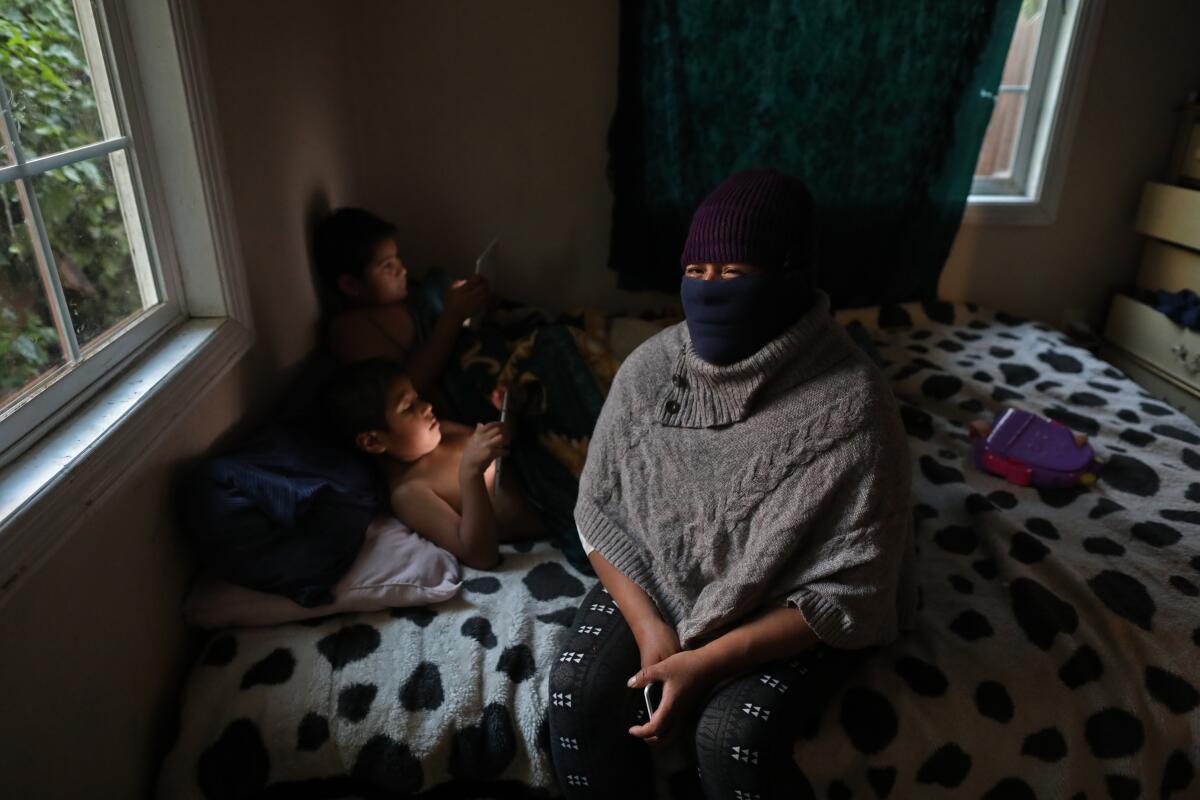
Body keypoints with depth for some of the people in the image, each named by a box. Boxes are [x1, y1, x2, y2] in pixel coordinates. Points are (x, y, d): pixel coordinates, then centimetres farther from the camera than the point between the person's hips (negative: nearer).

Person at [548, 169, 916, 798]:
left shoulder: (851, 405, -24)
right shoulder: (650, 367, -12)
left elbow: (849, 593, -19)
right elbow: (600, 509, -4)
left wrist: (707, 661, -24)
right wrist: (649, 627, -16)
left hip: (788, 614, -2)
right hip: (654, 579, 3)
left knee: (732, 733, -25)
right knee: (578, 691, -17)